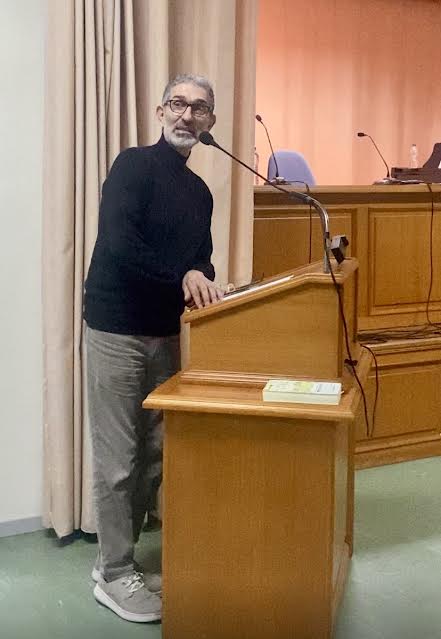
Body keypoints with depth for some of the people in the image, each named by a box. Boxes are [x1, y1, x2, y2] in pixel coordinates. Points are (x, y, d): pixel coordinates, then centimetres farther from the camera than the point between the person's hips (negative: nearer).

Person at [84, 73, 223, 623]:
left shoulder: (199, 192, 14)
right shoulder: (134, 165, -9)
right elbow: (117, 244, -22)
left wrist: (204, 286, -3)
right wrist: (182, 276, -22)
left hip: (164, 333, 8)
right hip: (116, 330, -7)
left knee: (153, 455, 10)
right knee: (117, 460, -1)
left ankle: (116, 560, 25)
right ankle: (114, 576, 13)